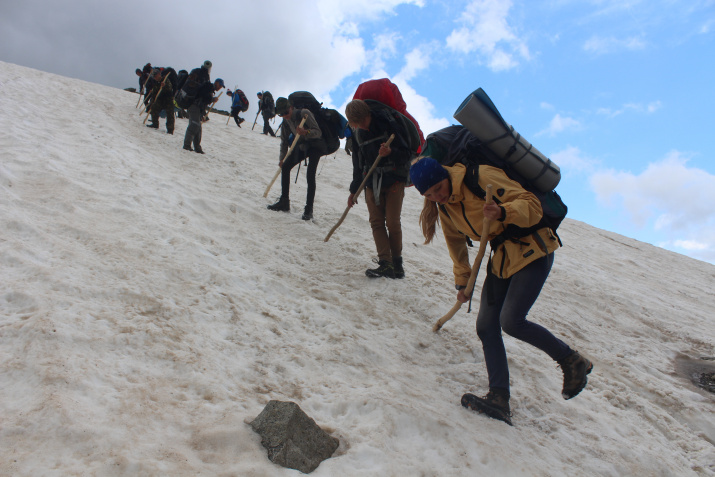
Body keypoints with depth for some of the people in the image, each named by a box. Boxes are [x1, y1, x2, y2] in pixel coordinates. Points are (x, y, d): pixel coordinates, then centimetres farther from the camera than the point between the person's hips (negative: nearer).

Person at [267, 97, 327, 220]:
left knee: (310, 175, -21)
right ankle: (284, 202, 7)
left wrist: (305, 132, -44)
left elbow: (318, 132, -27)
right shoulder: (286, 121, -4)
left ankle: (309, 210, -18)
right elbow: (284, 140, 6)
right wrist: (282, 158, -2)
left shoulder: (304, 113, -24)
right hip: (302, 146, 7)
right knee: (285, 167, -1)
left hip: (315, 146, -7)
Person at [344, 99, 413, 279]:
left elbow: (407, 154, -9)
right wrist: (354, 190, 18)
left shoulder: (388, 125, -10)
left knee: (392, 222, -10)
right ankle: (385, 264, -9)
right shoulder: (357, 135, 7)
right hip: (372, 182, 5)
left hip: (394, 180, -5)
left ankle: (397, 263, 4)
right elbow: (358, 164, 17)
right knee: (376, 221, -6)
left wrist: (391, 152, -30)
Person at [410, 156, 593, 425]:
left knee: (510, 321, -17)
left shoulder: (482, 177, -21)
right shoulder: (444, 206, 2)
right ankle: (499, 398, -5)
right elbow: (456, 244, 18)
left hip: (532, 250, -8)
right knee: (486, 326, -5)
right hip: (502, 258, 8)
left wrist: (502, 212, -42)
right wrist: (462, 281, 23)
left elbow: (532, 205, -23)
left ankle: (572, 362, 6)